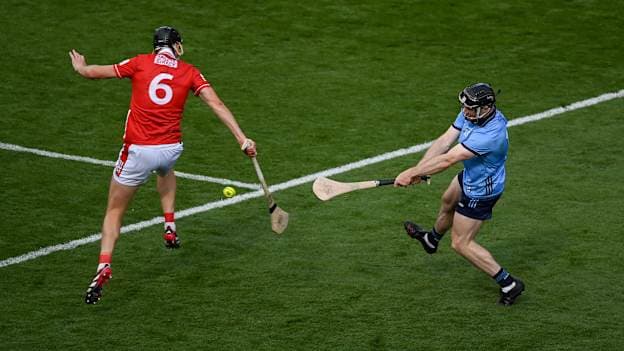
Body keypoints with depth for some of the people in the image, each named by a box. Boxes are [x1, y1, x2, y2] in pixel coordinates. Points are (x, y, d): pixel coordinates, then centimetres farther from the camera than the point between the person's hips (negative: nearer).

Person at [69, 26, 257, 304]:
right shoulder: (189, 72, 5)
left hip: (138, 151, -2)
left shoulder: (140, 63, 2)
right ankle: (170, 229, 33)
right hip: (170, 149, 2)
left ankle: (104, 266, -8)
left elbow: (95, 72, 8)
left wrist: (81, 68, 31)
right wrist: (242, 139, -5)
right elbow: (217, 105, -4)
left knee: (114, 211, 10)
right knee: (165, 171, 41)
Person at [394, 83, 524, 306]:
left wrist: (412, 173, -30)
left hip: (481, 191, -9)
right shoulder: (471, 113, -16)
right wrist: (418, 169, -26)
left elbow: (447, 159, -37)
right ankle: (432, 239, 67)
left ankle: (508, 284, 9)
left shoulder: (490, 135, -42)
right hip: (469, 177, 9)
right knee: (448, 202, 35)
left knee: (461, 243, 3)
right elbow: (444, 141, -15)